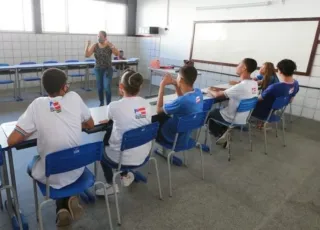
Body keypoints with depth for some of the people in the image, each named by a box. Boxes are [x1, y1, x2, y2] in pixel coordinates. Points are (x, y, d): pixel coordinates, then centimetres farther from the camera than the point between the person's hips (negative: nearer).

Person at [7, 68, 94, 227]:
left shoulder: (37, 104, -11)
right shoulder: (74, 97, -6)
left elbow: (12, 141, -10)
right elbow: (90, 125, 8)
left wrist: (33, 130, 7)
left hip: (52, 176, -2)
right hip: (76, 170, 2)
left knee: (32, 166, 33)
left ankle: (62, 208, 20)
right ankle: (69, 200, 15)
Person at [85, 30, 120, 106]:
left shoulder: (109, 45, -8)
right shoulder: (94, 46, -2)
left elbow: (117, 54, -21)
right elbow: (86, 55, -7)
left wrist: (110, 45, -32)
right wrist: (87, 45, -20)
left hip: (108, 69, -3)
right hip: (98, 69, 3)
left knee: (107, 87, -12)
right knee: (99, 87, 8)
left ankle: (108, 104, 1)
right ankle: (101, 103, 26)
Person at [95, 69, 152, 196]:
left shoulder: (114, 106, -21)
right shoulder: (146, 104, -6)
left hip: (123, 159, -5)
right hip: (143, 155, 5)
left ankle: (111, 185, 31)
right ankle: (125, 176, 40)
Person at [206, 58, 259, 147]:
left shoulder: (241, 86, -31)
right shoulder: (254, 84, -5)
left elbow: (217, 95, -22)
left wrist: (210, 91, -1)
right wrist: (219, 89, 5)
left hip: (233, 119, -8)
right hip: (243, 118, 8)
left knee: (209, 114, 15)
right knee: (216, 111, 27)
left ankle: (221, 134, 25)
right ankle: (223, 132, 21)